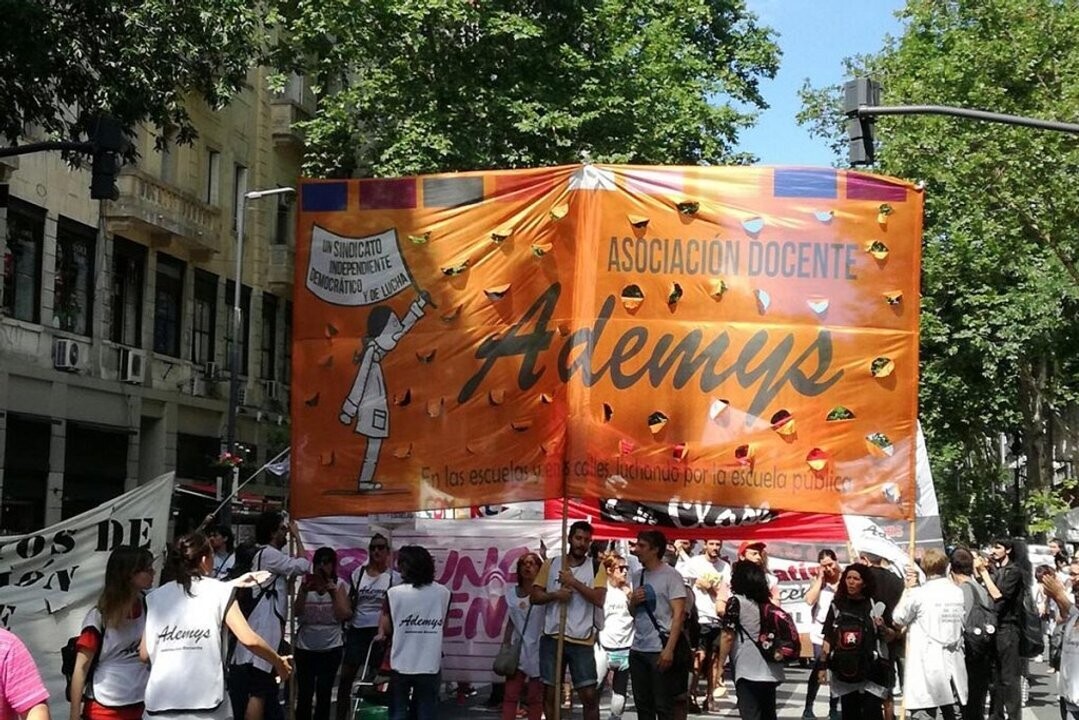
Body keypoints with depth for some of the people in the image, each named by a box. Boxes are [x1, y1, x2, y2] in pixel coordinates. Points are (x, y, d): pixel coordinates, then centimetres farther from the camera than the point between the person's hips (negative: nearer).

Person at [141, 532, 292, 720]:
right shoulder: (219, 591, 3)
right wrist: (278, 662, 13)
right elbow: (248, 639, -3)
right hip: (205, 703, -2)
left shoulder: (155, 597, 10)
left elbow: (144, 655, 10)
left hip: (160, 704, 2)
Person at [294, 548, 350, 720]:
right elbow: (296, 612, -6)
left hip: (331, 648, 0)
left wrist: (334, 593, -18)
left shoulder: (339, 585, -2)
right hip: (305, 647, 0)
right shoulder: (307, 583, 0)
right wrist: (304, 591, -18)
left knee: (324, 694, 5)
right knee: (304, 695, 2)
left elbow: (343, 615, -8)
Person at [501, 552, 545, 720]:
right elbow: (510, 622, 13)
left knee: (535, 697, 4)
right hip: (517, 647, 4)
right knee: (510, 694, -1)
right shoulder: (512, 593, 7)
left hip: (538, 649, -4)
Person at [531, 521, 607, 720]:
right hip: (552, 637, 2)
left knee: (590, 695, -3)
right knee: (550, 693, 6)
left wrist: (573, 581, -14)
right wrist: (555, 594, -13)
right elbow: (535, 596, 5)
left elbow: (599, 599, -11)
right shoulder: (551, 564, 7)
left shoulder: (596, 568, 2)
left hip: (582, 641, -2)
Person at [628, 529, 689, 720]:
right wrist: (633, 601, 0)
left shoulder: (670, 575, -7)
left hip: (660, 650, -7)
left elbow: (678, 614, -13)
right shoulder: (639, 576, 13)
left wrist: (669, 649, -20)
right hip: (638, 649, 7)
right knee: (643, 704, 11)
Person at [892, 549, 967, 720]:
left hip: (926, 666, -6)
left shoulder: (919, 594, -12)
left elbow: (898, 618, 1)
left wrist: (908, 589, 9)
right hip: (953, 664, 6)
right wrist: (915, 587, 18)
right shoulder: (957, 592, 5)